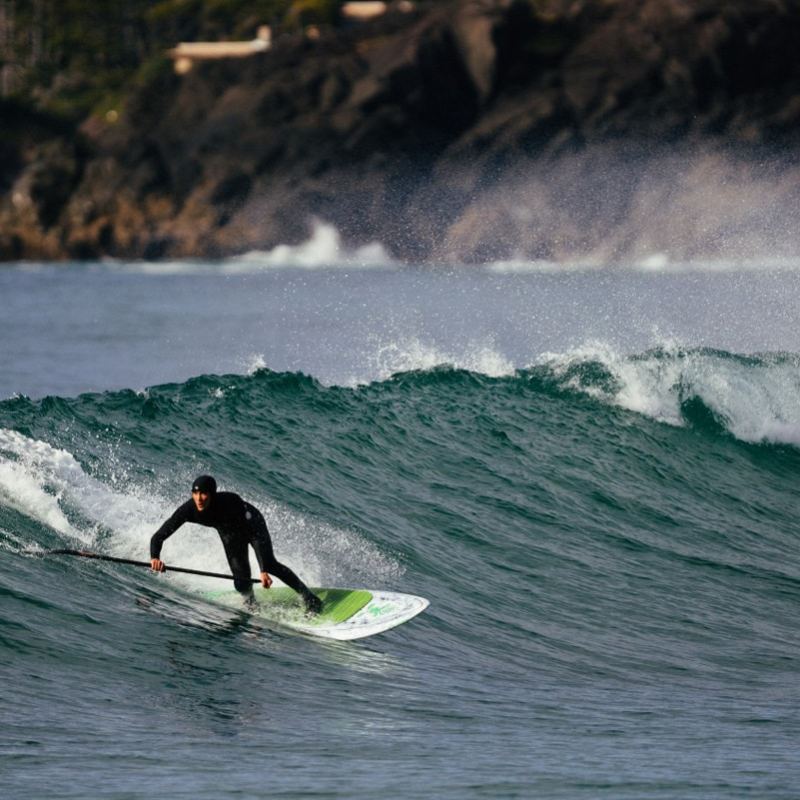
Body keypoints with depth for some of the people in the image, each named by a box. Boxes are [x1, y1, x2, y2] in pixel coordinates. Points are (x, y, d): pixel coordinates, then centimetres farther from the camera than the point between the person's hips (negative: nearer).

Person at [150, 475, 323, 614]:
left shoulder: (229, 502, -42)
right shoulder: (188, 510, -32)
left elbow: (257, 537, -44)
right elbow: (159, 536, -27)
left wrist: (264, 571, -53)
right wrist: (155, 558, -49)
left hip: (252, 524, -3)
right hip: (229, 532, 3)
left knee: (270, 564, -21)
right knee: (241, 581, -10)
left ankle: (310, 599, -7)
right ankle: (250, 603, 24)